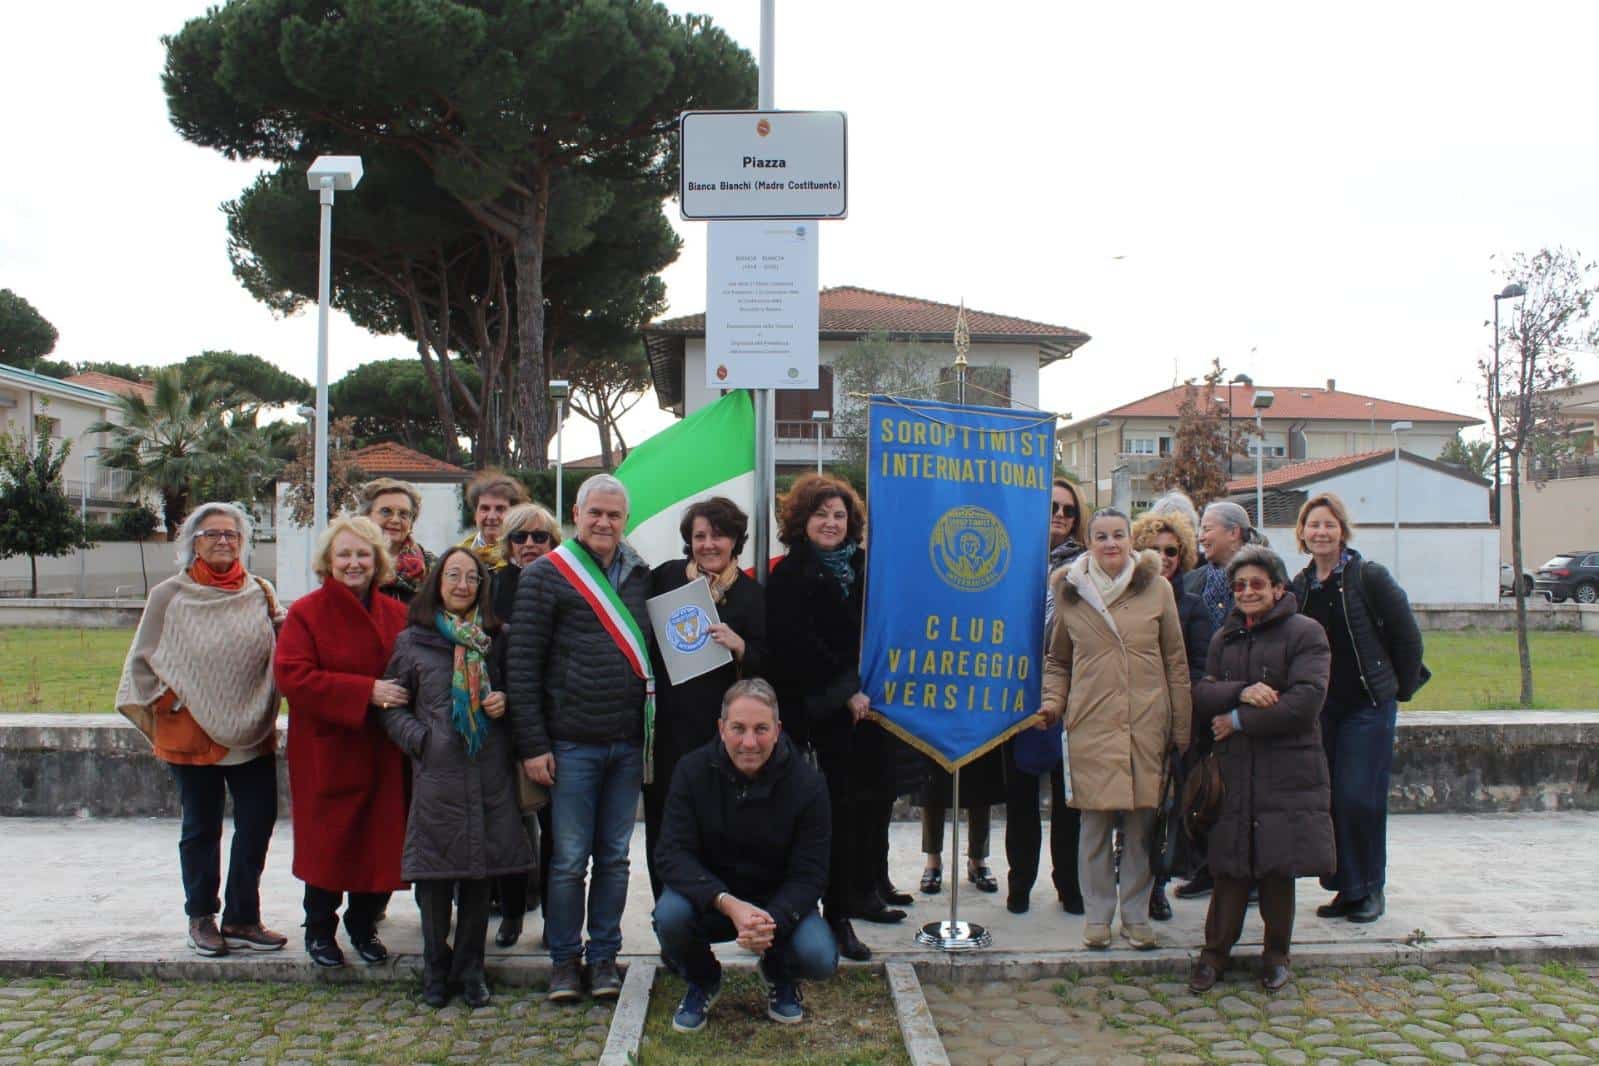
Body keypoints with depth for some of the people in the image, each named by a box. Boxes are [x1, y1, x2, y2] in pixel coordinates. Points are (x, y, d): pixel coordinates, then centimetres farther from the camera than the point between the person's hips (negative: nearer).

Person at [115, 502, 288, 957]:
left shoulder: (259, 593, 5)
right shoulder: (170, 596, -2)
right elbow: (143, 660, 2)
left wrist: (278, 619, -12)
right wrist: (166, 700, -8)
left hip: (252, 732, 2)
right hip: (191, 732, -2)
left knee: (258, 823, 3)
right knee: (201, 828, 10)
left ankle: (242, 919, 18)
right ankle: (202, 918, 25)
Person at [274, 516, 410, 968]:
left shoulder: (396, 615, 7)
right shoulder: (306, 613, -4)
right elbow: (292, 676, -15)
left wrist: (403, 701, -6)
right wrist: (366, 691, -20)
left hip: (383, 753, 3)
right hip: (327, 751, -3)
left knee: (381, 842, 6)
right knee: (328, 843, 3)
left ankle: (364, 924, 27)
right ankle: (320, 930, 24)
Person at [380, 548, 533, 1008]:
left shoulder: (495, 639, 11)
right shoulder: (412, 641, 5)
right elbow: (392, 705, 7)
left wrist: (506, 703, -2)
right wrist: (419, 738, -7)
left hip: (489, 773, 2)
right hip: (437, 771, -2)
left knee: (481, 872, 7)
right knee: (434, 874, 2)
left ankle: (470, 969, 20)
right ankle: (435, 968, 19)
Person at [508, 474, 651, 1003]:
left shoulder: (641, 576, 10)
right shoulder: (546, 575, -3)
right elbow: (522, 665, -6)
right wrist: (532, 744, -10)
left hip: (629, 743, 4)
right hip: (572, 743, -4)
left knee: (615, 856, 10)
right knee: (569, 857, 3)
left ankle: (604, 955, 22)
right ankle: (565, 958, 18)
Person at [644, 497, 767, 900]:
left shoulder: (751, 594, 4)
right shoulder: (665, 576, 9)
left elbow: (764, 666, 1)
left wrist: (738, 645, -18)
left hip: (716, 728, -2)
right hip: (664, 720, 2)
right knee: (662, 820, 6)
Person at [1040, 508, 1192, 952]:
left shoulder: (1156, 587, 5)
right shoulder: (1070, 591, 7)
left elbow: (1176, 660, 7)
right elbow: (1057, 659, 19)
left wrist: (1181, 727, 5)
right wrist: (1053, 700, 2)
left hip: (1147, 722, 0)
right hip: (1090, 723, 0)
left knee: (1142, 822, 4)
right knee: (1095, 823, 1)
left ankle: (1136, 914, 17)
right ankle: (1097, 915, 14)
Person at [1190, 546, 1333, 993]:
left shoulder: (1305, 633, -1)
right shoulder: (1224, 638, 16)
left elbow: (1305, 701, -13)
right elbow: (1201, 696, 7)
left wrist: (1239, 720, -8)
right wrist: (1242, 693, -13)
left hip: (1287, 770, -3)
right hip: (1233, 771, 3)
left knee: (1278, 866, 2)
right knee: (1229, 866, 2)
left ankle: (1276, 955, 19)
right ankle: (1215, 952, 13)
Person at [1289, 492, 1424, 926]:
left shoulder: (1370, 577, -7)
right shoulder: (1299, 586, 7)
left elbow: (1407, 634, -4)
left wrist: (1401, 689, 1)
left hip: (1368, 704, -5)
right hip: (1320, 707, 5)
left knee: (1359, 797, -7)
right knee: (1327, 799, 5)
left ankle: (1370, 889, 8)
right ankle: (1345, 887, 17)